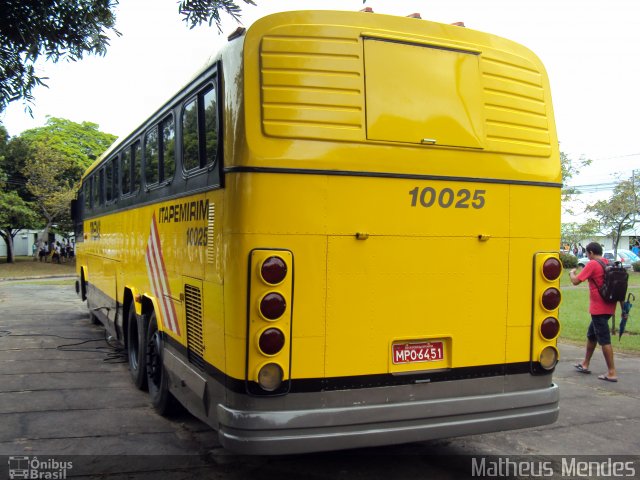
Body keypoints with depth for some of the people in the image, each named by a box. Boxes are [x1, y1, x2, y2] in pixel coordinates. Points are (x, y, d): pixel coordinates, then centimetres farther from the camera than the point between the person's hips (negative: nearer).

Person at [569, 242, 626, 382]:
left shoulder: (592, 264, -13)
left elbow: (576, 281, -13)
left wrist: (571, 273, 9)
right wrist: (623, 308, 16)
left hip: (598, 309, -9)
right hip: (609, 307, 9)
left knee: (604, 340, -5)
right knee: (591, 335, 22)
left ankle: (612, 373, -3)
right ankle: (585, 364, 33)